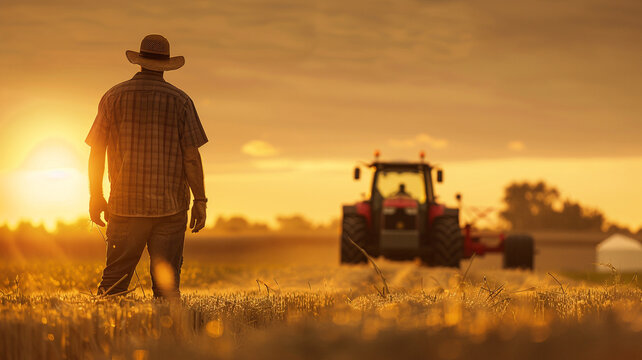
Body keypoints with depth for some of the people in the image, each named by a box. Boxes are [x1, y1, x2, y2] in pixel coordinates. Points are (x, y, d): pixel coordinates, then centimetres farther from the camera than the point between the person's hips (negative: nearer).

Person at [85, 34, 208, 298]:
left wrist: (96, 197, 14)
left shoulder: (114, 97, 4)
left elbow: (96, 151, 5)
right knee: (167, 283, 2)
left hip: (125, 205, 1)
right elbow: (191, 156, -4)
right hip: (170, 206, -1)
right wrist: (200, 201, 2)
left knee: (114, 279, 3)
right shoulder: (179, 101, 0)